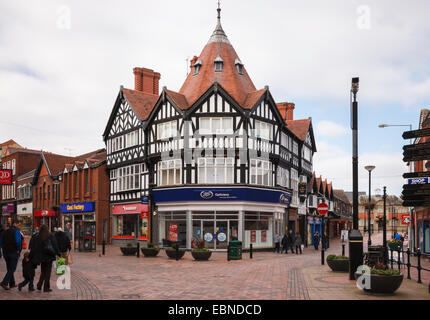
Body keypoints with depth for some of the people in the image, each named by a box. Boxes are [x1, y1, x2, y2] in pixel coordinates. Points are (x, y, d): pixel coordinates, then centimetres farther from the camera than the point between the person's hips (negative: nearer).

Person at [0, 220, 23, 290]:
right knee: (12, 269, -2)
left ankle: (12, 283, 21)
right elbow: (18, 241, -20)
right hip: (14, 252, -7)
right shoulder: (16, 231, -10)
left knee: (9, 269, 15)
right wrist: (19, 249, -8)